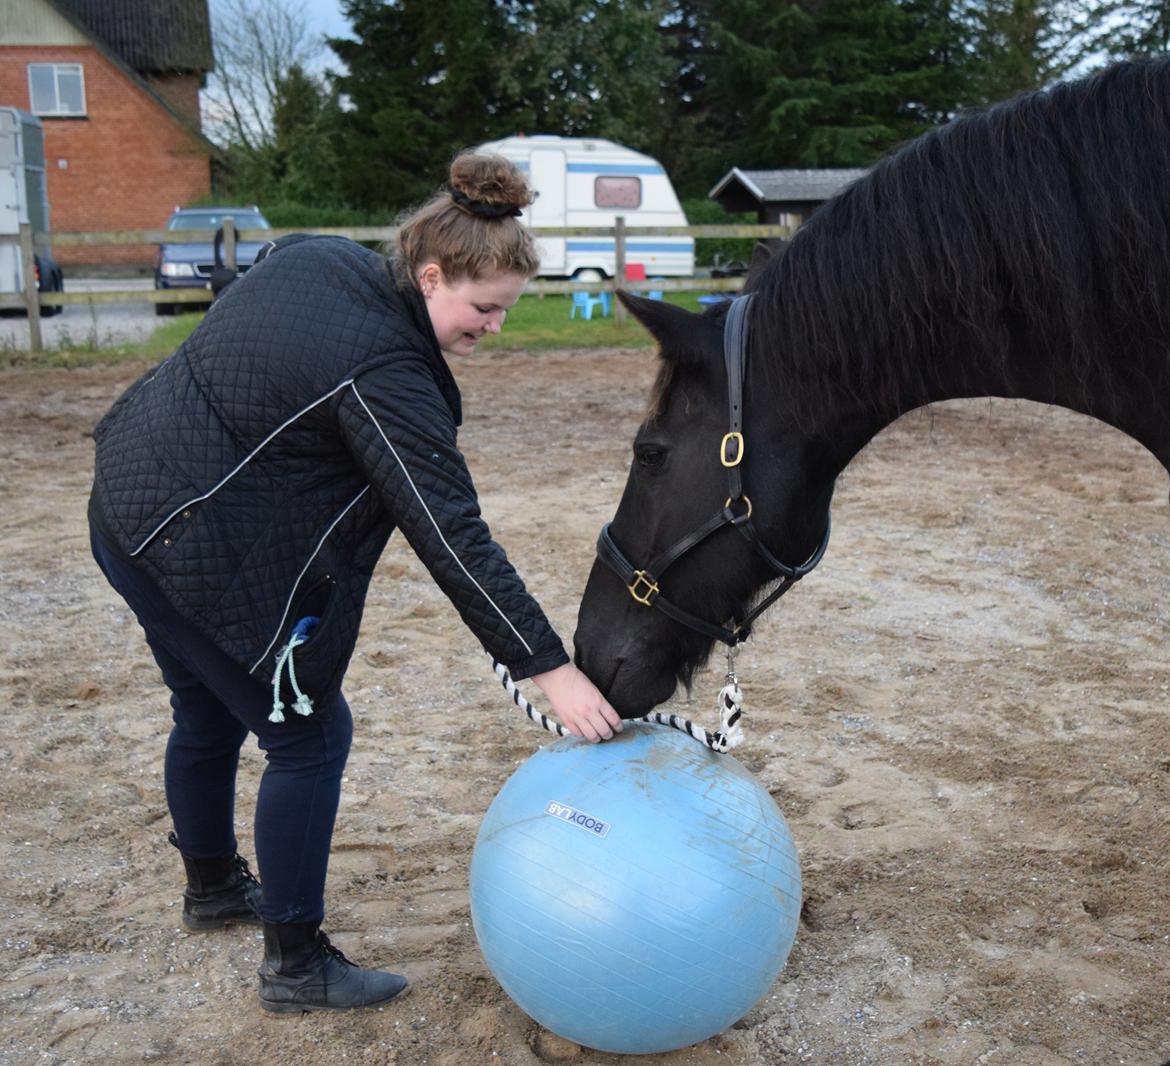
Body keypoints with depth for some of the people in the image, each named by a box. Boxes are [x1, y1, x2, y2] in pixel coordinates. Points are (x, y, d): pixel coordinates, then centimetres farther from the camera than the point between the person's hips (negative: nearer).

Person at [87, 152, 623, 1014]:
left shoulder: (316, 255, 0)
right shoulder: (385, 377, -26)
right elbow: (453, 540, -27)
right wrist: (549, 668, -23)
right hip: (205, 555, -10)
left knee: (211, 713, 26)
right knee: (309, 739, 3)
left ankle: (213, 887, 48)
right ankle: (296, 966, 16)